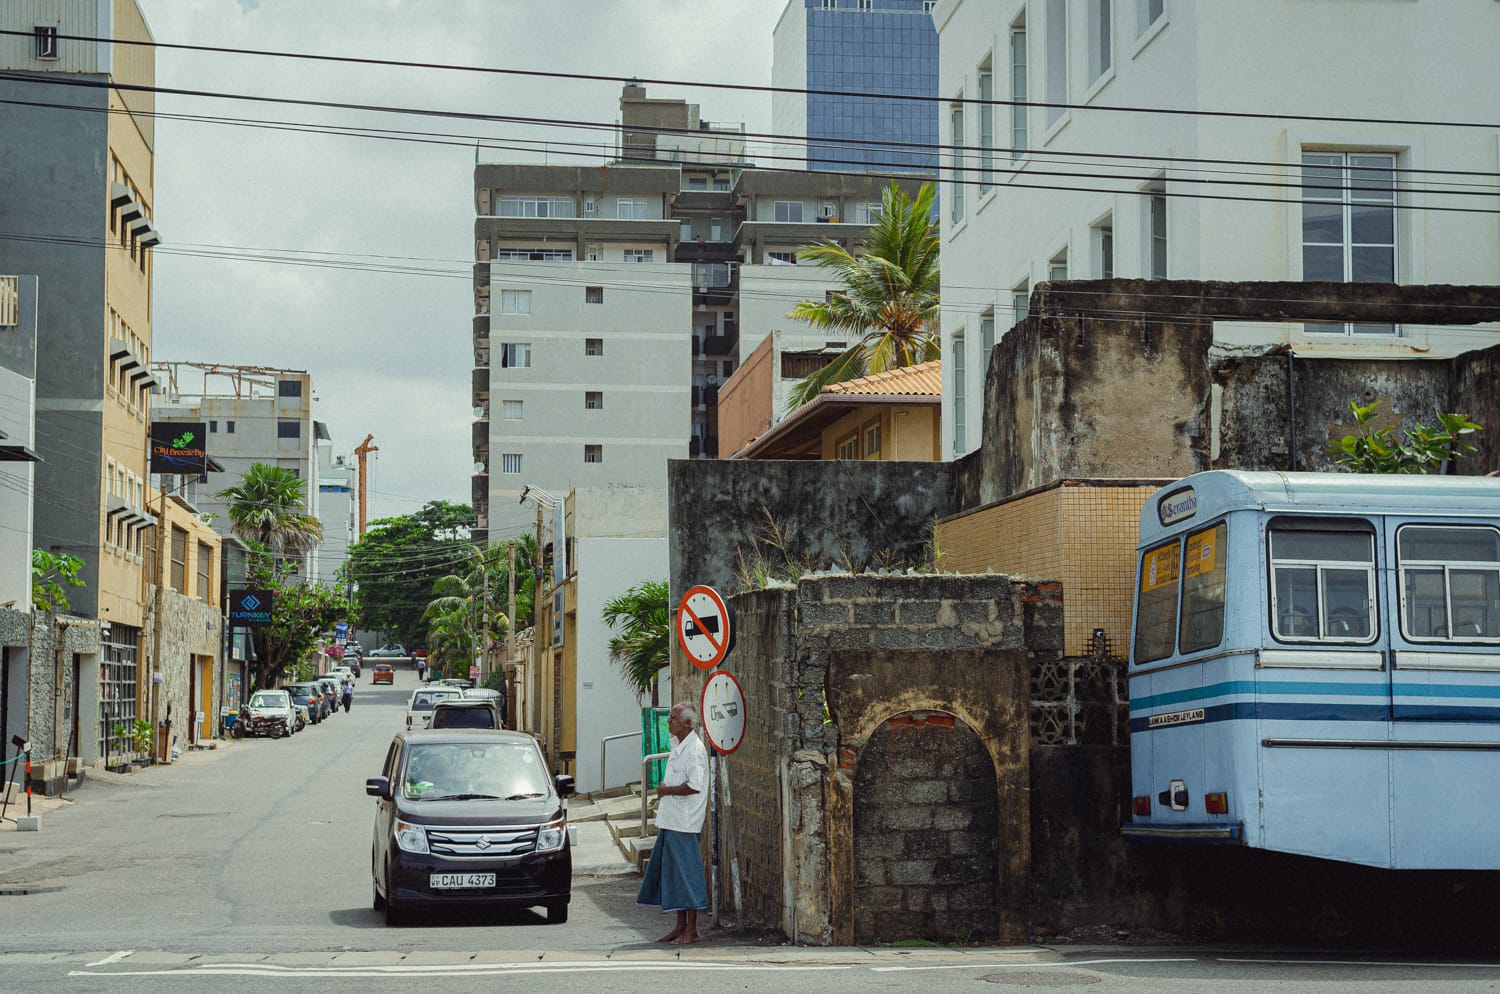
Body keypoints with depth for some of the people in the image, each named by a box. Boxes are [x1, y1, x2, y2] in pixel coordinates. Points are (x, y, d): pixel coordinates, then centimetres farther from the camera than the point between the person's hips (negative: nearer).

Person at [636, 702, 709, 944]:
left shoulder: (694, 749, -16)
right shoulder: (677, 745, 14)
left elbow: (694, 786, -23)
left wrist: (666, 790, -14)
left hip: (685, 823, -10)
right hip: (671, 821, 10)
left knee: (687, 872, -4)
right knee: (672, 872, 13)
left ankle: (691, 930, 2)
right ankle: (680, 927, 20)